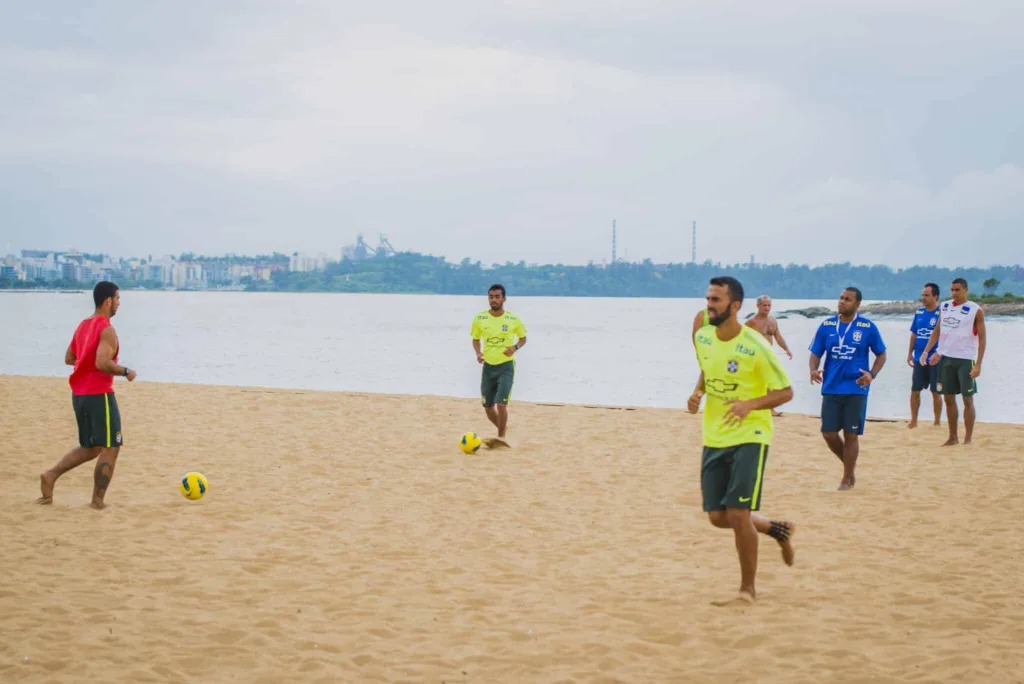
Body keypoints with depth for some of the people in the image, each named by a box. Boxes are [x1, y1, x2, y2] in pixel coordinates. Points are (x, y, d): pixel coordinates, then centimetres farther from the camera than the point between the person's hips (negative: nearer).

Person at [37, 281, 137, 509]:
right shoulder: (106, 330, -15)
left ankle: (51, 475, 3)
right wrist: (125, 371, -12)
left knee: (90, 448, 19)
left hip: (79, 394, 9)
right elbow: (103, 364, -27)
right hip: (99, 395, -9)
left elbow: (68, 358, 20)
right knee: (110, 448, 0)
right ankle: (98, 501, -1)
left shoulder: (83, 326, 13)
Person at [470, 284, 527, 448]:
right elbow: (476, 339, 12)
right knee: (488, 407, 8)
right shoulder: (479, 319, -1)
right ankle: (504, 430, 33)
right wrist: (478, 353, -8)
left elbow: (523, 338, 8)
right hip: (488, 366, 3)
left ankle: (501, 436, -6)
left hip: (506, 366, -3)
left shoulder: (513, 319, -6)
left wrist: (515, 347, -13)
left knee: (501, 403, -19)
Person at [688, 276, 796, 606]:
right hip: (714, 439, 7)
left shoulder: (755, 347, -17)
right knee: (718, 517, 8)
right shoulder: (703, 337, 2)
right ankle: (778, 529, 35)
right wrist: (697, 392, 1)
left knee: (738, 514, -12)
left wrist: (750, 404, -27)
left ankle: (748, 590, 5)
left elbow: (785, 392, -11)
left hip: (749, 436, -7)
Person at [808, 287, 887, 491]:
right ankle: (849, 466, 25)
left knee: (851, 435, 0)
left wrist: (872, 374, -11)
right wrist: (813, 370, -13)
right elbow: (816, 353, 8)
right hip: (831, 388, 3)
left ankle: (847, 479, 13)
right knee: (829, 433, 0)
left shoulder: (868, 327, -2)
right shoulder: (826, 325, 4)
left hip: (856, 388, -2)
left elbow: (881, 354, 6)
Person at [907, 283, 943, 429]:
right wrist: (910, 353, 10)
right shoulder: (919, 312, 8)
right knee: (915, 390, 5)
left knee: (935, 392, 3)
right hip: (919, 359, 5)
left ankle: (937, 422, 14)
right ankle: (913, 421, 15)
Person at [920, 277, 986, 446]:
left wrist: (978, 364, -14)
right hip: (946, 358, 5)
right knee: (949, 399, 9)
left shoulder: (976, 310, -6)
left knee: (967, 399, -1)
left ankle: (968, 438, 4)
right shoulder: (944, 307, 9)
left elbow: (982, 338, -7)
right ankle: (952, 437, 18)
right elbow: (937, 331, 16)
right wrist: (926, 350, 3)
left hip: (965, 360, -5)